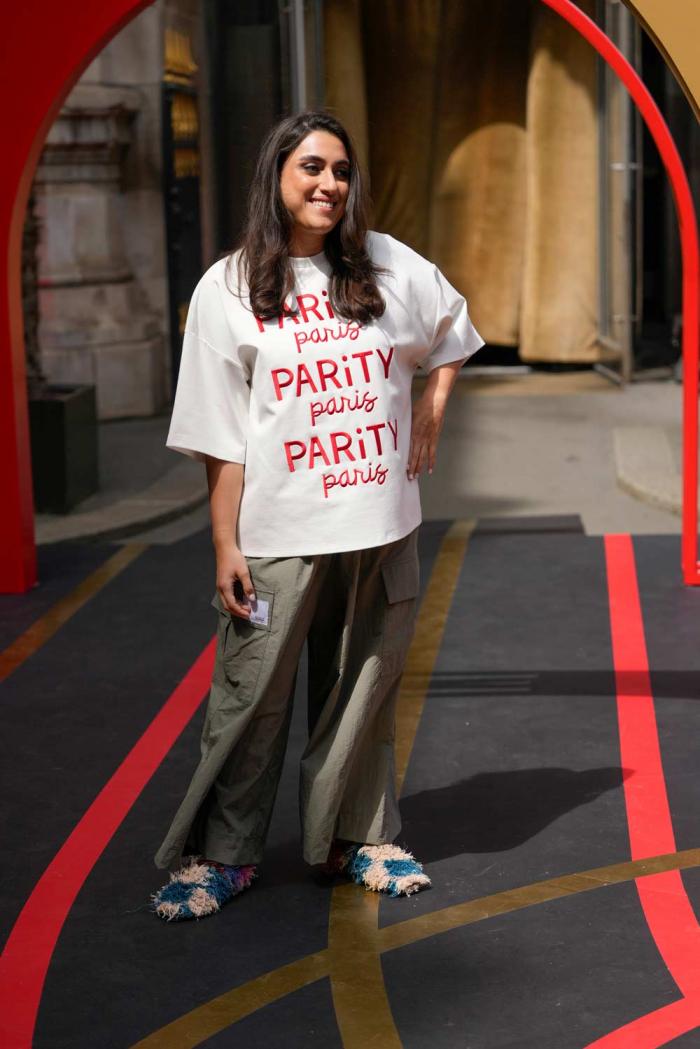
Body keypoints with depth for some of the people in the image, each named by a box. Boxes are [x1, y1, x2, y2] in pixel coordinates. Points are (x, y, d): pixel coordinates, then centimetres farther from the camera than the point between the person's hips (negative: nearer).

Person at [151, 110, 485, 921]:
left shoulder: (389, 267, 5)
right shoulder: (229, 290, -2)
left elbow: (451, 331, 26)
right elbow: (220, 437, -4)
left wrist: (430, 409, 12)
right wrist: (225, 546, -9)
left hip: (381, 528, 3)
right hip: (277, 537, -3)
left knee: (362, 693, 11)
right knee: (250, 698, 2)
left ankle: (359, 838, 25)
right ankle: (220, 853, 15)